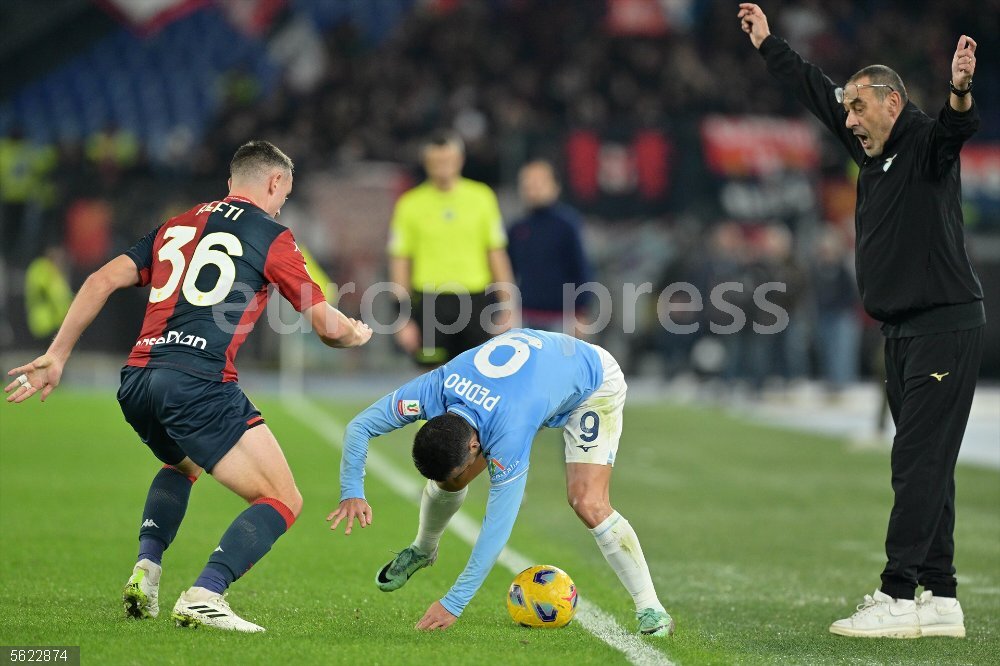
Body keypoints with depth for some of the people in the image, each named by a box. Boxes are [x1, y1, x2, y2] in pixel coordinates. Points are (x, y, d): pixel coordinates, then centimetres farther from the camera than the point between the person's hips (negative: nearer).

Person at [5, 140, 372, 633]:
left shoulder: (177, 225, 23)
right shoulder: (272, 237, 7)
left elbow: (102, 280, 14)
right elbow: (326, 324, 6)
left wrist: (57, 356, 16)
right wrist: (358, 334, 29)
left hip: (135, 382, 7)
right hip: (199, 384, -7)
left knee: (183, 465, 37)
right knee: (283, 501, 1)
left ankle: (146, 568, 16)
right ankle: (204, 596, -18)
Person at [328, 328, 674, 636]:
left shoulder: (509, 435, -44)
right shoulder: (432, 390, -30)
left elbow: (498, 525, -38)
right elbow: (359, 426, -15)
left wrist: (454, 603, -35)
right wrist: (352, 492, -28)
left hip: (593, 383, -6)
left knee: (588, 504, -24)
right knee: (447, 477, 1)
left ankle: (650, 608, -12)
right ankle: (422, 551, 32)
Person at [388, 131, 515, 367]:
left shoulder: (482, 197, 5)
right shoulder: (410, 204, 1)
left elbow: (497, 255, 9)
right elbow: (399, 263, 2)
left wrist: (505, 309, 5)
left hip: (476, 301, 2)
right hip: (430, 302, -2)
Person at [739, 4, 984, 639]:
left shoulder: (925, 144, -9)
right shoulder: (874, 151, 13)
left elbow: (957, 130, -33)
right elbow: (819, 92, 25)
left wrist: (960, 95, -55)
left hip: (946, 328, -9)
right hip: (902, 332, 9)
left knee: (919, 463, -11)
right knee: (925, 467, 10)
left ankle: (897, 597, -12)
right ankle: (940, 598, 14)